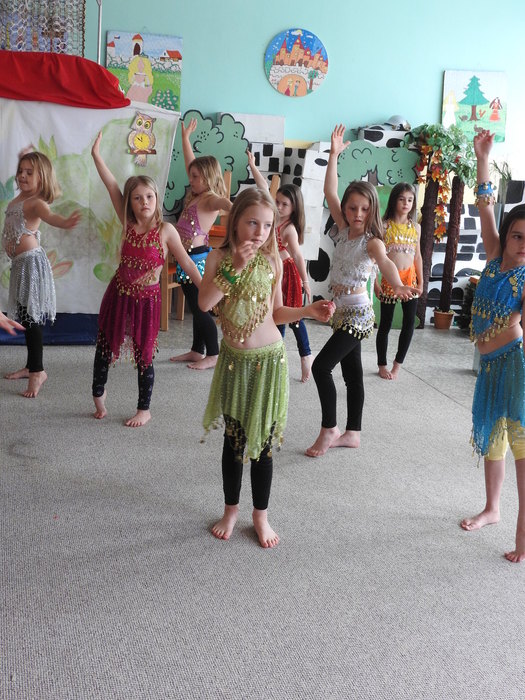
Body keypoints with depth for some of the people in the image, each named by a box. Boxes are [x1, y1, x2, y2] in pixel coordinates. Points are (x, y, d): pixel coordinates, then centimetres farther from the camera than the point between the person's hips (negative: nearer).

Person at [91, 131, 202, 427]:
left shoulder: (166, 230, -12)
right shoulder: (128, 223, -5)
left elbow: (187, 263, -7)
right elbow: (112, 185, -10)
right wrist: (97, 154, -13)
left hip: (147, 299, -3)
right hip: (119, 294, 3)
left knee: (144, 355, 7)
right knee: (104, 346, 14)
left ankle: (144, 409, 23)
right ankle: (99, 393, 38)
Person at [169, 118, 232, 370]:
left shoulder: (210, 199, -14)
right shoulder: (197, 195, 10)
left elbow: (224, 203, -39)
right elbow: (190, 161, 22)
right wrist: (185, 136, 30)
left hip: (197, 258, -9)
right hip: (188, 258, 9)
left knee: (200, 308, -2)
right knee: (196, 308, 15)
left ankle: (213, 355, 7)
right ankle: (197, 351, 25)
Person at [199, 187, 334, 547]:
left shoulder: (272, 261, -2)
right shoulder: (220, 257, -6)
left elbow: (275, 312, 7)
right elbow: (205, 303, -21)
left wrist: (309, 310, -7)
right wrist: (235, 268, -24)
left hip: (269, 359, 0)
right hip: (234, 359, 0)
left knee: (264, 441, 7)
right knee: (234, 440, 11)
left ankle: (261, 514, 24)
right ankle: (231, 509, 30)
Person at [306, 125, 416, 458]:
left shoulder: (372, 240, -13)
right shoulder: (344, 230, 5)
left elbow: (385, 262, -34)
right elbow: (330, 192, 4)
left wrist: (398, 285, -54)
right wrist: (334, 154, -1)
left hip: (357, 314, -7)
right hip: (343, 313, 7)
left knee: (321, 366, -12)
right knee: (352, 373, 13)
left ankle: (329, 429, 1)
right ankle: (353, 433, 22)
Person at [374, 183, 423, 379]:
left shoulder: (416, 227, 8)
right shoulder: (384, 225, -4)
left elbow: (417, 255, 13)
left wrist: (420, 282, 9)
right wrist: (375, 282, -9)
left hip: (410, 279, 3)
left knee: (409, 322, -3)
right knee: (385, 324, 5)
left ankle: (397, 364, 11)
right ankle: (382, 365, 19)